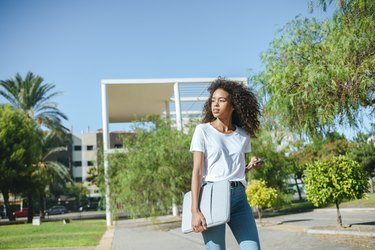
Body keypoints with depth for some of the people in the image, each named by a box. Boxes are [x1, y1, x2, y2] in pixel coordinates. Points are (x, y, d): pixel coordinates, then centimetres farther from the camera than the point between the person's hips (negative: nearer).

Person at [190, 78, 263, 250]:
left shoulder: (243, 134, 12)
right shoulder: (203, 130, 1)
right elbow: (197, 171, -5)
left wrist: (251, 166, 1)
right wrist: (195, 211, -13)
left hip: (239, 197, 4)